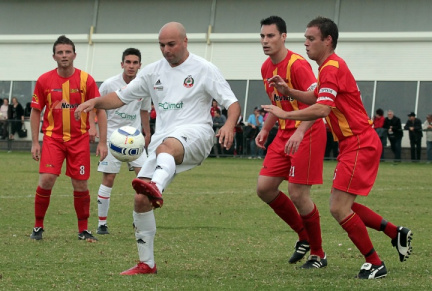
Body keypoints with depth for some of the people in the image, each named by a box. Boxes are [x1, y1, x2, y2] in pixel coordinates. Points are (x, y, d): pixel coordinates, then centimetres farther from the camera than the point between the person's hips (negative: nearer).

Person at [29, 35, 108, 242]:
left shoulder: (86, 80, -5)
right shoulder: (44, 81, -2)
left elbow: (100, 110, -1)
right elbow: (35, 111, 7)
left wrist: (102, 142, -6)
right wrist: (35, 142, 1)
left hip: (79, 139, 0)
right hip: (52, 137, 0)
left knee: (81, 186, 1)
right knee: (46, 180, -13)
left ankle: (83, 230, 16)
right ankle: (38, 227, 3)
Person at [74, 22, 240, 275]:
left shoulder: (204, 69, 2)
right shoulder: (153, 71, 16)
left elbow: (233, 103, -5)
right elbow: (121, 97, 18)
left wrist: (229, 124, -27)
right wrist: (96, 102, -3)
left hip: (194, 133, -6)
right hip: (163, 138, 6)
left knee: (166, 146, -42)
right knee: (140, 200, -4)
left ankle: (156, 188, -74)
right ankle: (147, 264, 8)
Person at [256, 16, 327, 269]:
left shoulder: (297, 65, -18)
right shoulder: (266, 68, 9)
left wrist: (300, 132, -38)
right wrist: (265, 130, 12)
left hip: (307, 133, -9)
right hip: (285, 133, 9)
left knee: (298, 194, -10)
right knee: (264, 187, 2)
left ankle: (318, 254, 7)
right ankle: (304, 236, 19)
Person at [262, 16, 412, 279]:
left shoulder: (332, 68, -17)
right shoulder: (330, 66, 15)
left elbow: (321, 109, -28)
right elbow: (316, 98, 29)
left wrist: (285, 114, -22)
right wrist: (288, 91, 14)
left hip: (360, 144, -10)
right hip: (353, 144, 10)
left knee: (339, 208, -12)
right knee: (344, 206, 14)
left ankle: (375, 264, -4)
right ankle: (397, 233, 24)